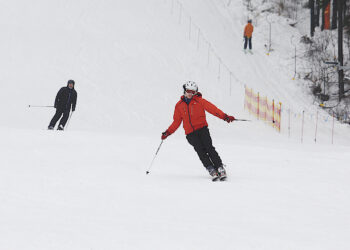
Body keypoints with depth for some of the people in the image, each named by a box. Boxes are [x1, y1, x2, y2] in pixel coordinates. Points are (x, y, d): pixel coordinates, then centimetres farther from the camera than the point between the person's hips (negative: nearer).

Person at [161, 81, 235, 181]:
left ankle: (220, 169, -17)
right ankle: (212, 171, -20)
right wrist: (168, 132, 8)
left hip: (202, 128, -2)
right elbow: (176, 122, 19)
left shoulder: (200, 101, 5)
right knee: (201, 151, -16)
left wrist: (225, 116, -16)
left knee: (209, 148, -17)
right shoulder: (179, 105, 13)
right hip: (190, 133, 2)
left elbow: (212, 109, -4)